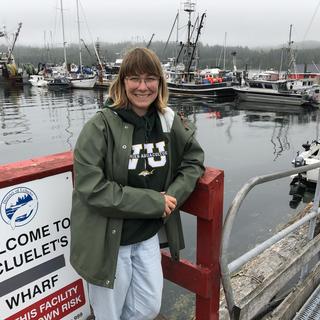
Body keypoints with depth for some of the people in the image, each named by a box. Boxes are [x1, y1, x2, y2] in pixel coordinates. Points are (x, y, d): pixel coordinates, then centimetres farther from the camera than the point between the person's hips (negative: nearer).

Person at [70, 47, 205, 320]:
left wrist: (174, 194, -9)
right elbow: (91, 188, -23)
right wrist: (154, 202, -21)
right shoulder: (102, 126, -18)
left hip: (148, 236, 5)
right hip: (108, 239, -4)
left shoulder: (169, 121, -2)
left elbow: (194, 158, 9)